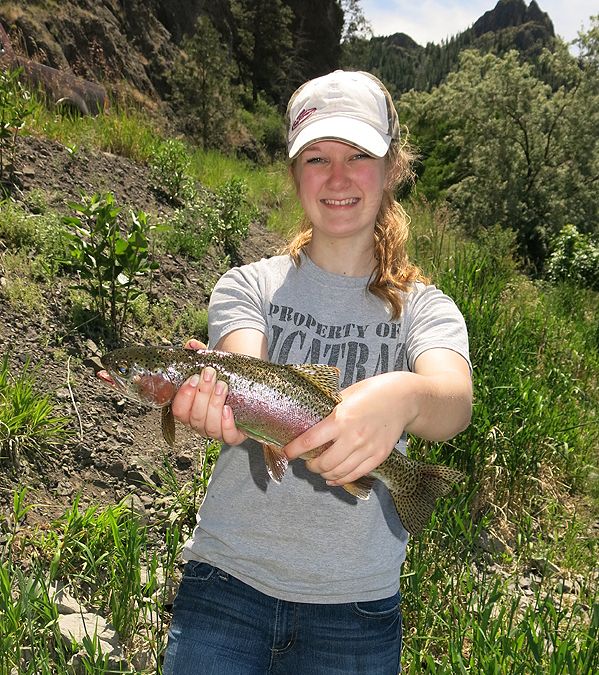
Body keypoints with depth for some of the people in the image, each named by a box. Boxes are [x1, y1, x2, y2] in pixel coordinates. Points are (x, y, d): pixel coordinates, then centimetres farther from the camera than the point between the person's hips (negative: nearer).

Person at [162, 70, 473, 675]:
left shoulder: (425, 308, -2)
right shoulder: (248, 286, -1)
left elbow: (455, 398, -23)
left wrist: (403, 395, -45)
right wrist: (219, 398, -44)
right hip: (227, 585, 0)